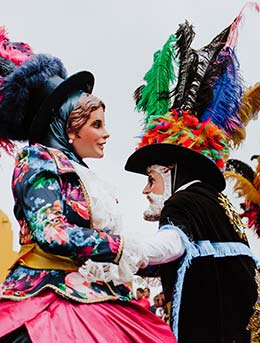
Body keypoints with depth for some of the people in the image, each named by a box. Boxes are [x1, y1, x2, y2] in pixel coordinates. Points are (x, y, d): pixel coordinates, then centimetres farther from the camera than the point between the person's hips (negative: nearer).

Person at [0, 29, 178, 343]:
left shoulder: (84, 177, 20)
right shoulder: (39, 160, -3)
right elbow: (50, 232, -17)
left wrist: (155, 260, 16)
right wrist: (123, 247, -11)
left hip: (93, 299, 7)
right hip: (50, 293, -7)